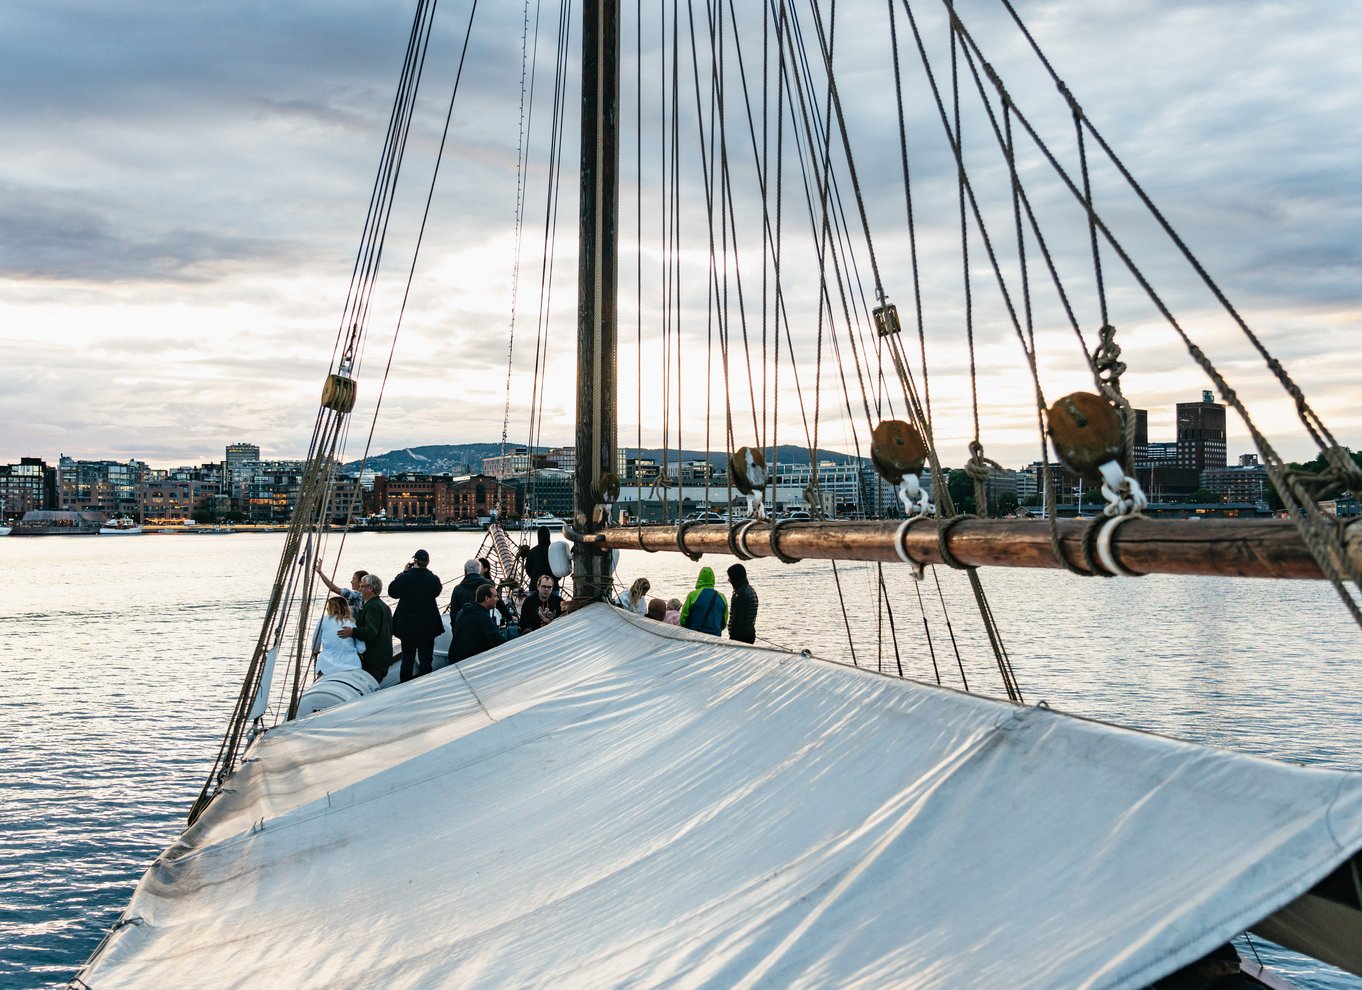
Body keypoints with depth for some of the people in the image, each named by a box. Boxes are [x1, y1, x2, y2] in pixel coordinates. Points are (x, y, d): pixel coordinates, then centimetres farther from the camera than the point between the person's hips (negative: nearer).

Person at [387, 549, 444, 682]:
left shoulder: (404, 578, -13)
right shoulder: (433, 579, -12)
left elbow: (392, 592, 4)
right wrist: (429, 572, 7)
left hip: (407, 626, 1)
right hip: (427, 626, -1)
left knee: (407, 659, 12)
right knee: (426, 659, 8)